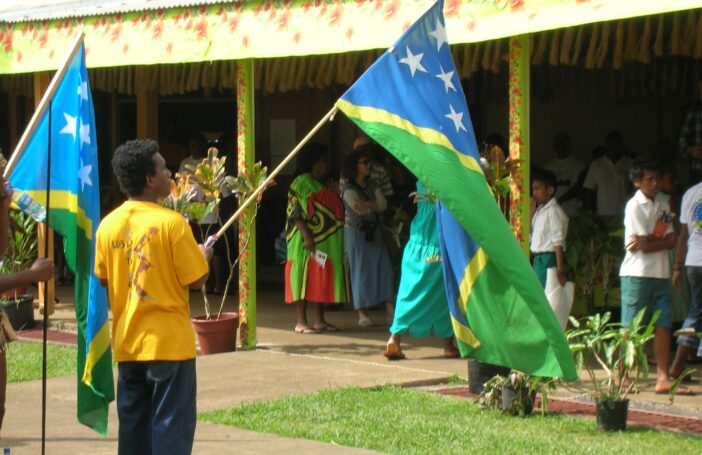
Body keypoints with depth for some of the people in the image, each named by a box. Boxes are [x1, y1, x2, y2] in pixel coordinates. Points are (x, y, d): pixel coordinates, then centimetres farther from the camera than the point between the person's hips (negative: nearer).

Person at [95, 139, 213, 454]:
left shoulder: (108, 225, 1)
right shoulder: (171, 222, -15)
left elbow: (103, 280, 10)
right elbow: (196, 280, -11)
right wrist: (204, 256, 8)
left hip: (126, 343, 5)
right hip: (169, 343, -5)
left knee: (133, 425, 13)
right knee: (171, 425, 2)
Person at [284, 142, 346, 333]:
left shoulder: (326, 186, 19)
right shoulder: (302, 183, -6)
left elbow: (335, 211, 24)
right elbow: (295, 212, -15)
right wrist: (307, 236, -23)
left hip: (327, 243, 8)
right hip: (308, 242, -8)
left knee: (322, 280, 8)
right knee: (305, 278, -7)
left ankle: (320, 320, 12)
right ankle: (301, 322, -6)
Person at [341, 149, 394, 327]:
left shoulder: (372, 185, 11)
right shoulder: (348, 187, -7)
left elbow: (383, 205, -3)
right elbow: (357, 208, -20)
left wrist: (367, 204, -17)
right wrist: (374, 205, -12)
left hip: (373, 231, 5)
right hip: (355, 231, -5)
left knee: (383, 268, -2)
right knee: (360, 271, -3)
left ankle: (390, 309, -2)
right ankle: (362, 314, 1)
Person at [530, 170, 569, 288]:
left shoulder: (554, 211, -12)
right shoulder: (539, 210, 15)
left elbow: (558, 242, -16)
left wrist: (560, 270, -21)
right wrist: (532, 211, 6)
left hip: (549, 259, -9)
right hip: (538, 259, 9)